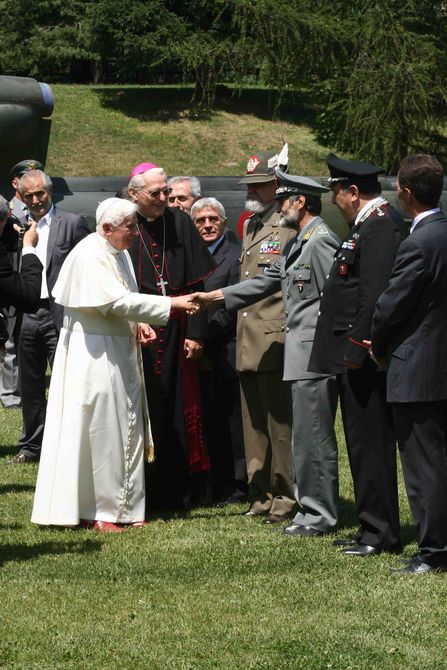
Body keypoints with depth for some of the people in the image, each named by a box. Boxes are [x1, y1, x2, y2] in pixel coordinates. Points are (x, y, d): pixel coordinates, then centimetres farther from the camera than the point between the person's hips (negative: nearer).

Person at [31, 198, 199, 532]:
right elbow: (117, 302, -24)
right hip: (94, 353, -9)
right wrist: (171, 303, -23)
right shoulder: (89, 255, -18)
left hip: (121, 352, 9)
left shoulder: (118, 252, 12)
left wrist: (136, 324, 1)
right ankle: (98, 512, 2)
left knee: (127, 428, 10)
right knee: (100, 430, -5)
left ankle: (124, 507, 15)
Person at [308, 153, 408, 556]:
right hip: (354, 357, 11)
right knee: (364, 444, 14)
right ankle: (372, 527, 21)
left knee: (371, 443, -6)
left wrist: (357, 346, -22)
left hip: (364, 358, -11)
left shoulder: (381, 226, -16)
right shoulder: (368, 225, 17)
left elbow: (375, 293, -23)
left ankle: (381, 533, -1)